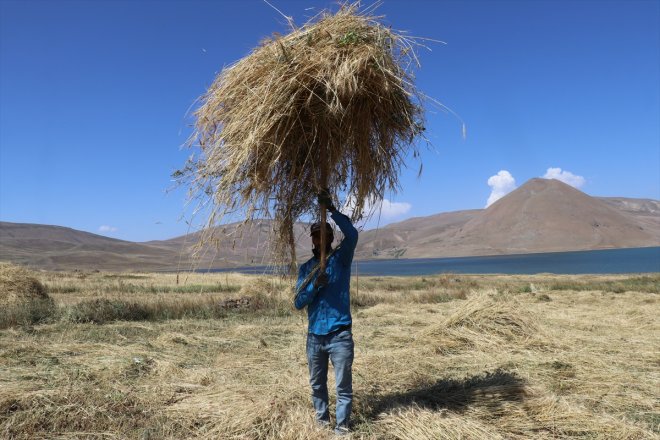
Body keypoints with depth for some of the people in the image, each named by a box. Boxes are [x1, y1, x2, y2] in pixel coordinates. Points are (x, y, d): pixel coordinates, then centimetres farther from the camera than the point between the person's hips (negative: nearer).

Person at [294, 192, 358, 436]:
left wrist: (331, 209, -27)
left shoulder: (341, 258, -1)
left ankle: (342, 428, 14)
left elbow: (352, 234, -21)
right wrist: (314, 285, -17)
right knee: (317, 384, 16)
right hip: (314, 335, 4)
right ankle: (322, 419, 34)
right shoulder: (305, 267, 8)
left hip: (340, 334, -4)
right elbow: (298, 302, 2)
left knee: (344, 386, 2)